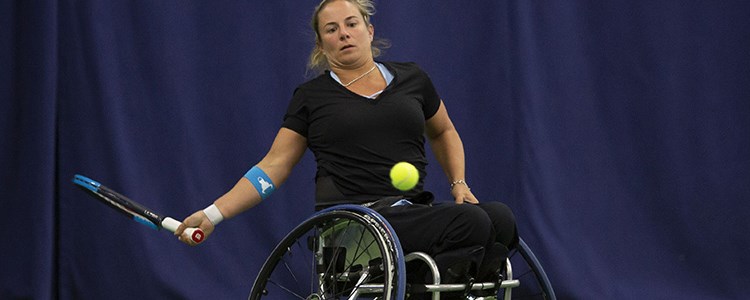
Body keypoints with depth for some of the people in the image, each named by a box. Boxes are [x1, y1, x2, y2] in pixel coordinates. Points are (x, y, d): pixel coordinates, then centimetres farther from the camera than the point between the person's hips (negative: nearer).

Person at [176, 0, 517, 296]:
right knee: (473, 224, -30)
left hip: (415, 211, 5)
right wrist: (212, 214, -1)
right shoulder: (311, 96, 9)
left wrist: (458, 183, 14)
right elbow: (273, 166, 8)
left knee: (500, 218, -27)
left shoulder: (411, 79, 15)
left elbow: (443, 133, 32)